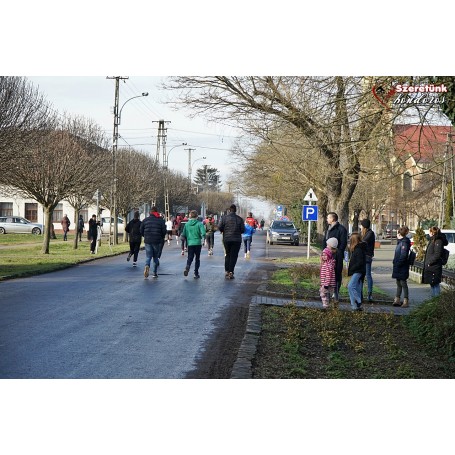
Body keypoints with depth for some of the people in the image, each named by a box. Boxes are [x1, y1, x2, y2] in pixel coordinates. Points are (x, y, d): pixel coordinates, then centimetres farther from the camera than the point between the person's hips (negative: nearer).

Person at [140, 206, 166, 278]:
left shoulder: (145, 220, 3)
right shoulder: (161, 220, -1)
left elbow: (141, 231, 5)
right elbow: (164, 231, -3)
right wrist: (161, 238, 16)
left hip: (147, 241, 0)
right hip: (157, 241, 0)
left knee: (148, 256, 5)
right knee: (156, 257, 11)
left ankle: (147, 266, -26)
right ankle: (155, 273, 12)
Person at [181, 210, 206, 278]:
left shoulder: (186, 224, 2)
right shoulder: (199, 224, -6)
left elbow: (183, 235, 6)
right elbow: (203, 233, -17)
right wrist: (203, 237, 3)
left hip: (190, 243, 2)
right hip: (198, 243, -1)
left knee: (190, 258, 6)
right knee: (197, 258, 11)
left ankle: (187, 267, -25)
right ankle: (196, 273, 12)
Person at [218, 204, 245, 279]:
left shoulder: (224, 218, -2)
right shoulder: (239, 219, -3)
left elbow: (220, 227, -7)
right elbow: (243, 230, -4)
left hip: (226, 239, 1)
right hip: (237, 240, -1)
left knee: (227, 255, 16)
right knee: (234, 256, 2)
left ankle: (226, 271, 14)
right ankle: (231, 272, -5)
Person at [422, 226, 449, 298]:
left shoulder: (438, 241, -14)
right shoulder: (432, 240, 16)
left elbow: (437, 255, -19)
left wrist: (430, 262, -17)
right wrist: (426, 263, 14)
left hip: (434, 267, -10)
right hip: (430, 267, 10)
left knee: (435, 284, -6)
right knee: (432, 284, 16)